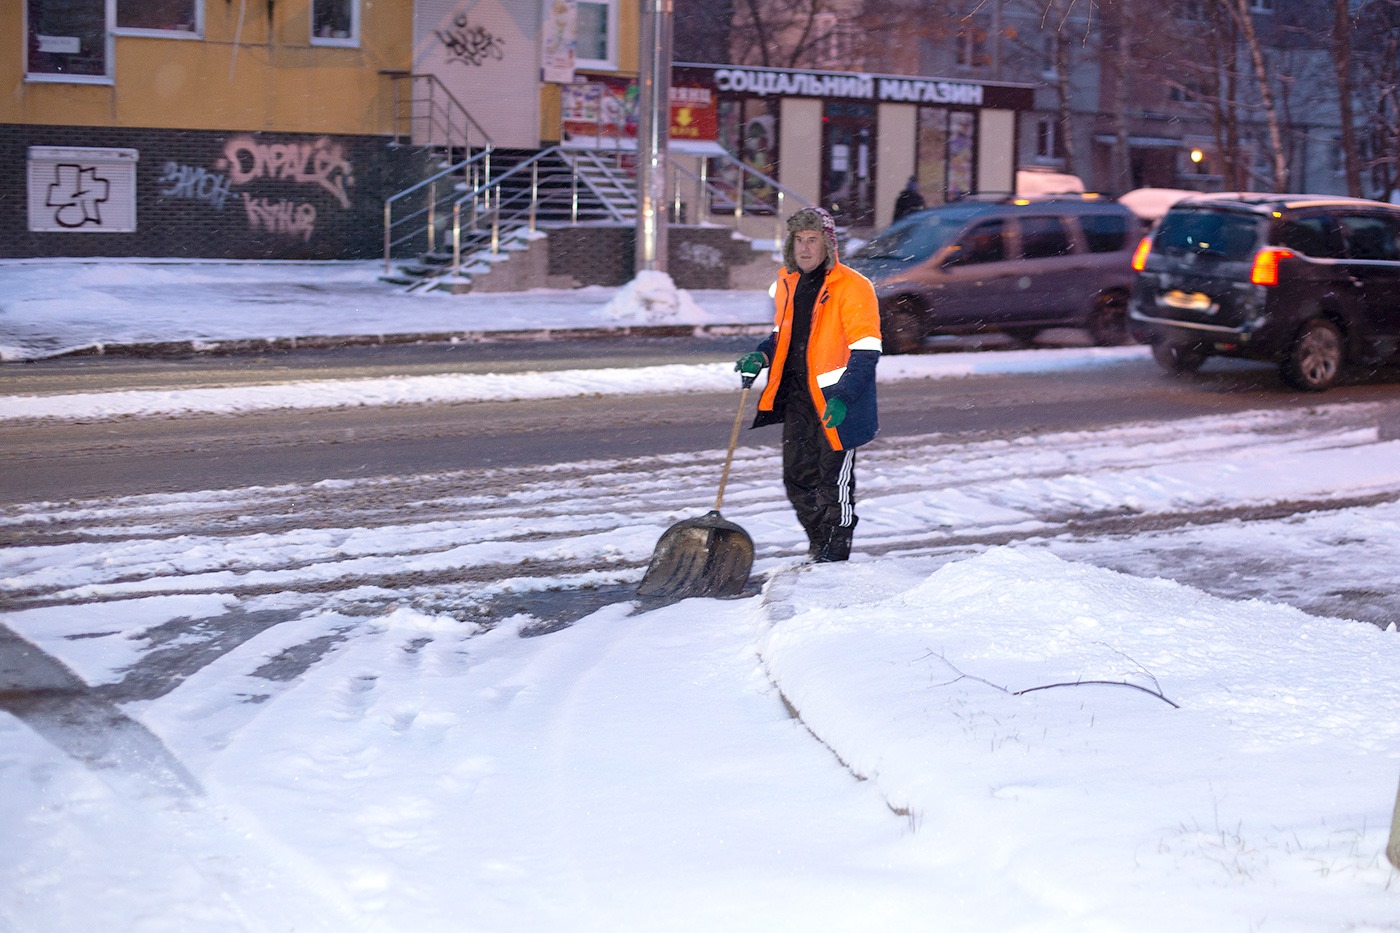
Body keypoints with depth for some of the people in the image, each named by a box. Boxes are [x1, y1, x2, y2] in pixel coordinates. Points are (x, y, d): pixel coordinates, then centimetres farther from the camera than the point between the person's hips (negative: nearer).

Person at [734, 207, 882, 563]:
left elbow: (866, 351, -15)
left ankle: (833, 560, 13)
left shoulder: (852, 287, -12)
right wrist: (761, 357, 3)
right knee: (798, 479, 11)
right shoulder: (787, 283, 9)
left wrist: (843, 397, -25)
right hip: (797, 398, 7)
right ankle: (818, 548, 28)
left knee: (834, 483, 1)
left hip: (835, 401, -7)